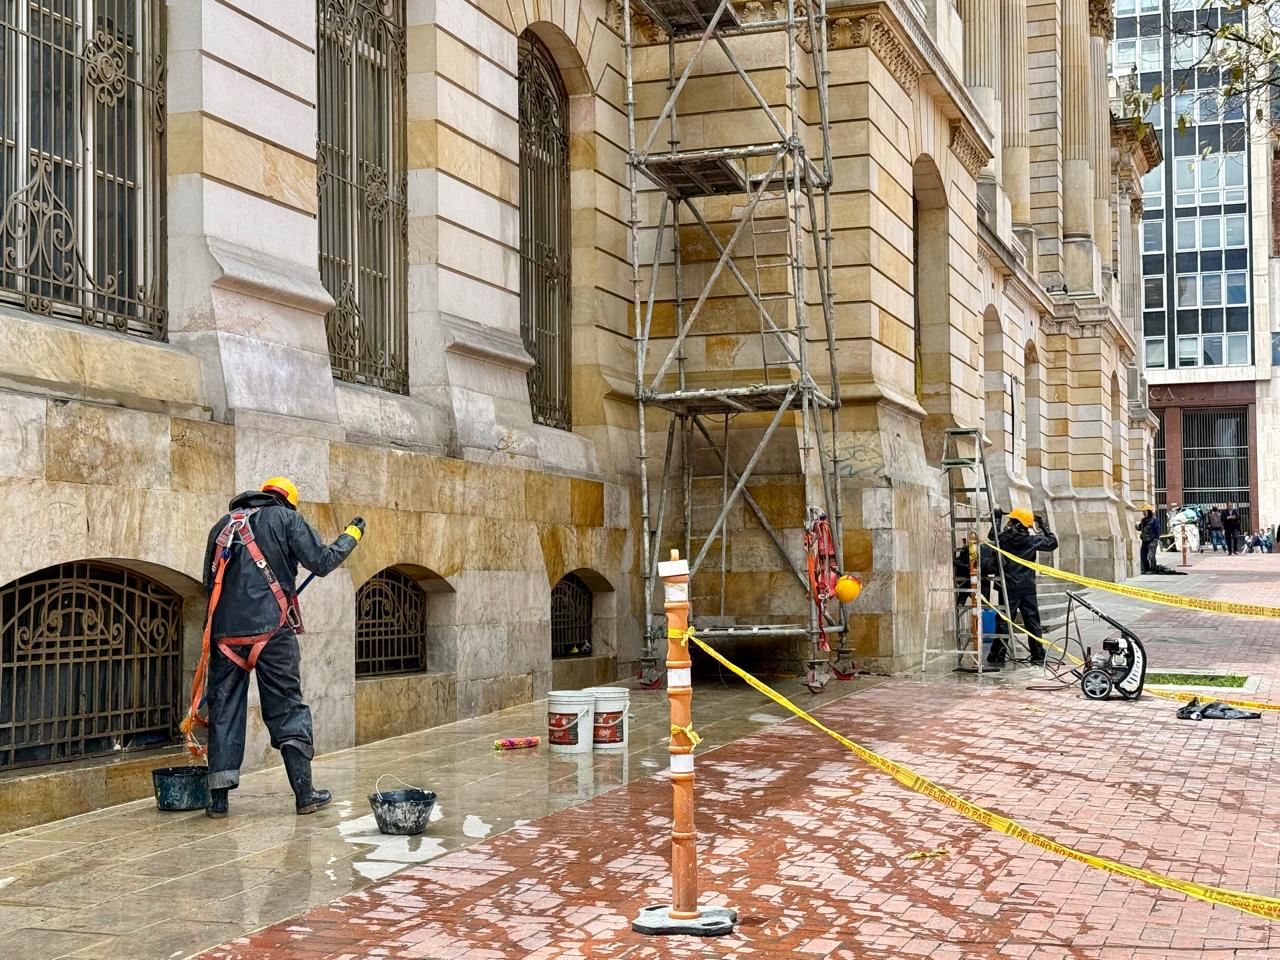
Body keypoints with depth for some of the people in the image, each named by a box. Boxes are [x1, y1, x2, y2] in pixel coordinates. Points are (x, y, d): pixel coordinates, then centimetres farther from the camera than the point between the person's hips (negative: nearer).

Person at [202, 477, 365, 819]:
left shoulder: (222, 526, 20)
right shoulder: (285, 518, 5)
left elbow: (210, 582, 21)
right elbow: (322, 561, 1)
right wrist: (351, 535, 16)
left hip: (226, 633, 4)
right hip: (272, 629, -4)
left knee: (224, 710, 8)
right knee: (287, 708, 3)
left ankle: (219, 797, 4)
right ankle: (304, 793, 4)